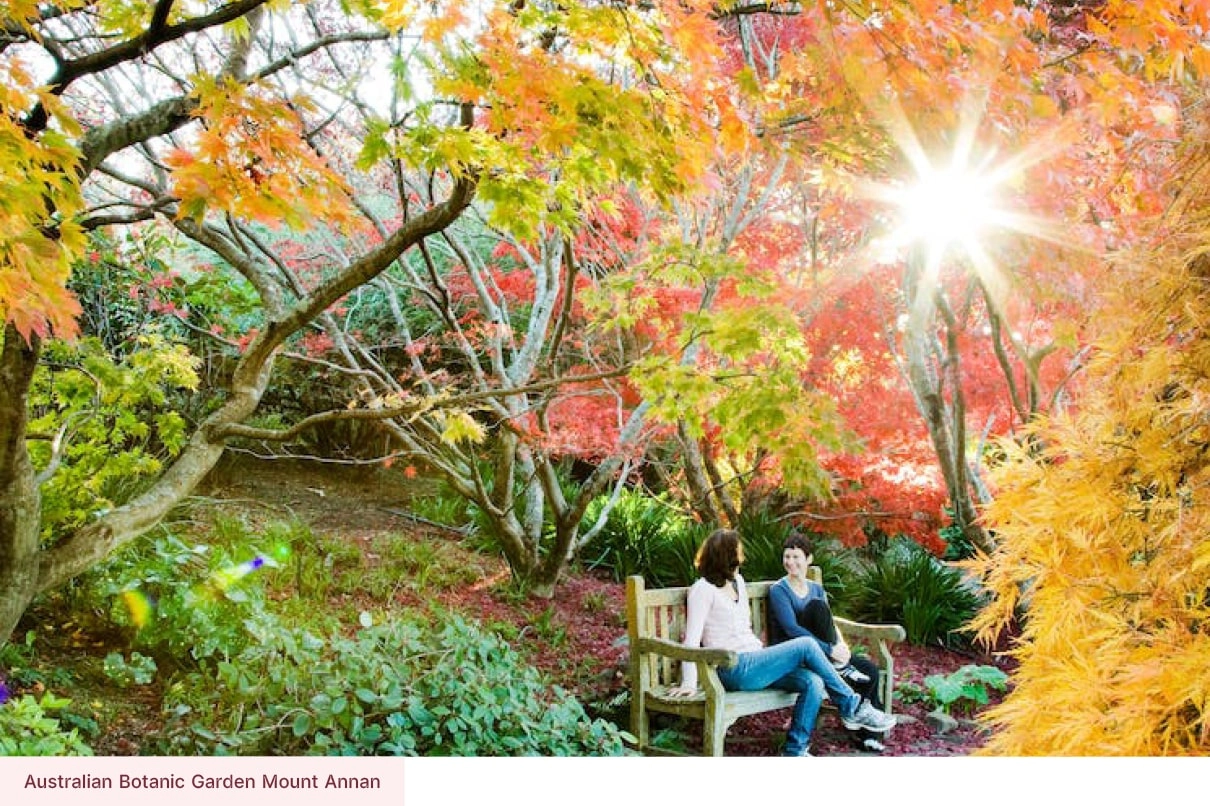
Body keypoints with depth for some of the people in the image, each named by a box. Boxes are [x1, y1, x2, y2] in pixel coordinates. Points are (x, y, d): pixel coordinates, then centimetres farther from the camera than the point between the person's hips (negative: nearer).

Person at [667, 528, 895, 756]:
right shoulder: (703, 589, -8)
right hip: (734, 670, -8)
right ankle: (852, 707, -4)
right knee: (806, 645, -18)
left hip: (752, 662, 8)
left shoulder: (737, 582, 17)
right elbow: (692, 639, -14)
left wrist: (765, 651, 12)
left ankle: (795, 750, -8)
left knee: (813, 682, -18)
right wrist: (688, 683, -20)